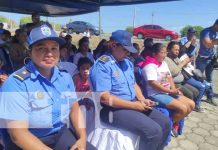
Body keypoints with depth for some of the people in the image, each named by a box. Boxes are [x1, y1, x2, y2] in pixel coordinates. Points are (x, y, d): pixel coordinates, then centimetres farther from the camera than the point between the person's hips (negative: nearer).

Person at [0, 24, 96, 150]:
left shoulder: (65, 77, 0)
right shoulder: (17, 82, -19)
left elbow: (74, 108, 6)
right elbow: (18, 133, -20)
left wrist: (82, 138, -7)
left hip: (61, 135, 4)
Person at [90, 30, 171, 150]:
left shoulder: (127, 62, 12)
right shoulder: (102, 65, -16)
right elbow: (105, 98, -23)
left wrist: (142, 100, 0)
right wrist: (135, 105, -19)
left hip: (133, 103, 9)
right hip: (114, 109, -9)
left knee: (165, 123, 5)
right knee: (153, 131, -21)